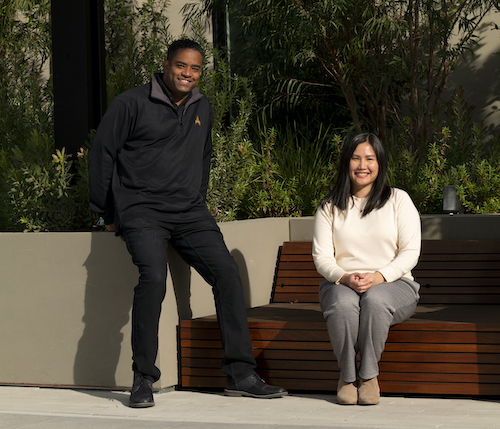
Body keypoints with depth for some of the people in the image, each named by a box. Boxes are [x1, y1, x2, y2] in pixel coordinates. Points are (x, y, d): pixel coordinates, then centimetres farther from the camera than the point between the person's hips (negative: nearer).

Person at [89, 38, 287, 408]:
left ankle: (240, 375, -7)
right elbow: (102, 153, 1)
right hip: (142, 211, -5)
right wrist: (107, 213, 4)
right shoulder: (132, 104, -3)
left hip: (190, 212, 6)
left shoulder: (203, 109, 15)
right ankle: (143, 379, -19)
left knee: (227, 271, -12)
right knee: (153, 276, -29)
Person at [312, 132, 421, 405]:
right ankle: (347, 375, -18)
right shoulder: (330, 207, 11)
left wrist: (379, 276, -18)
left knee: (375, 300, -37)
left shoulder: (398, 200, 7)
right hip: (341, 283, 1)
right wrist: (346, 278, -18)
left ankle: (369, 375, -23)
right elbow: (321, 257, 4)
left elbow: (410, 252, -1)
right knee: (342, 304, -36)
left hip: (392, 283, -1)